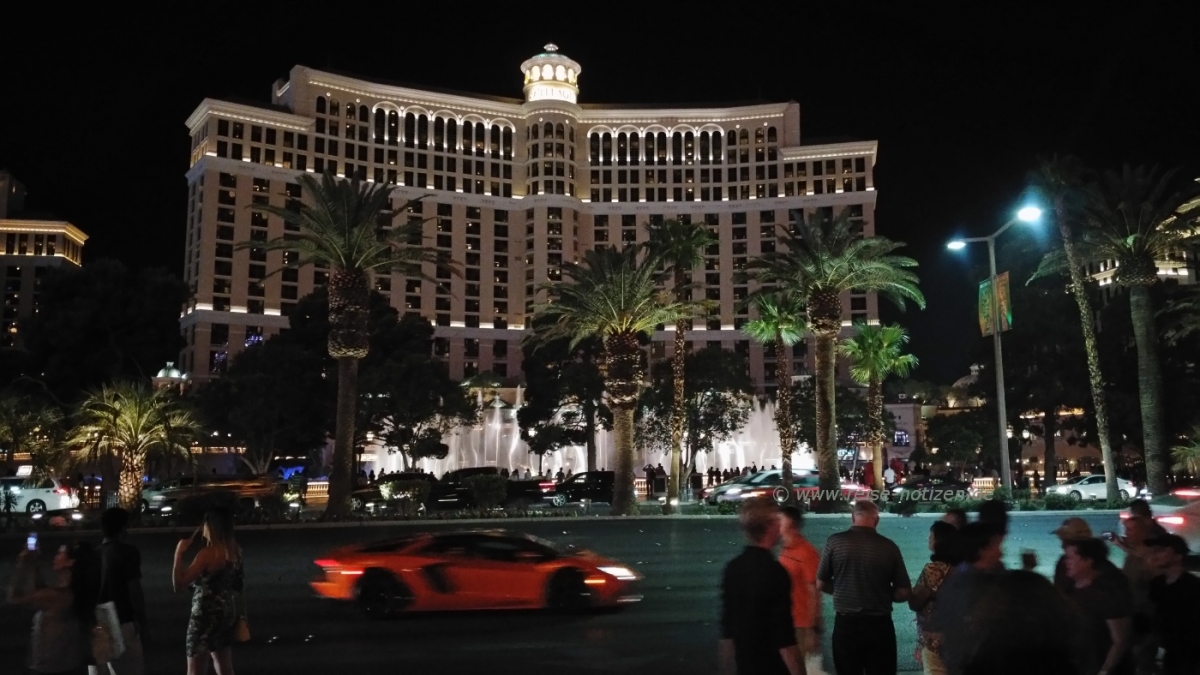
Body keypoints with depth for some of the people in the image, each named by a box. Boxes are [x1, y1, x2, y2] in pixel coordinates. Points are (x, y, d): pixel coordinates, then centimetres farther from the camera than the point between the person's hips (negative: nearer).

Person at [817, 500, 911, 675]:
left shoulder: (835, 541, -7)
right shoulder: (889, 546, -6)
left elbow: (822, 584, 2)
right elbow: (904, 593, -2)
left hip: (845, 624, 0)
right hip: (879, 625, 0)